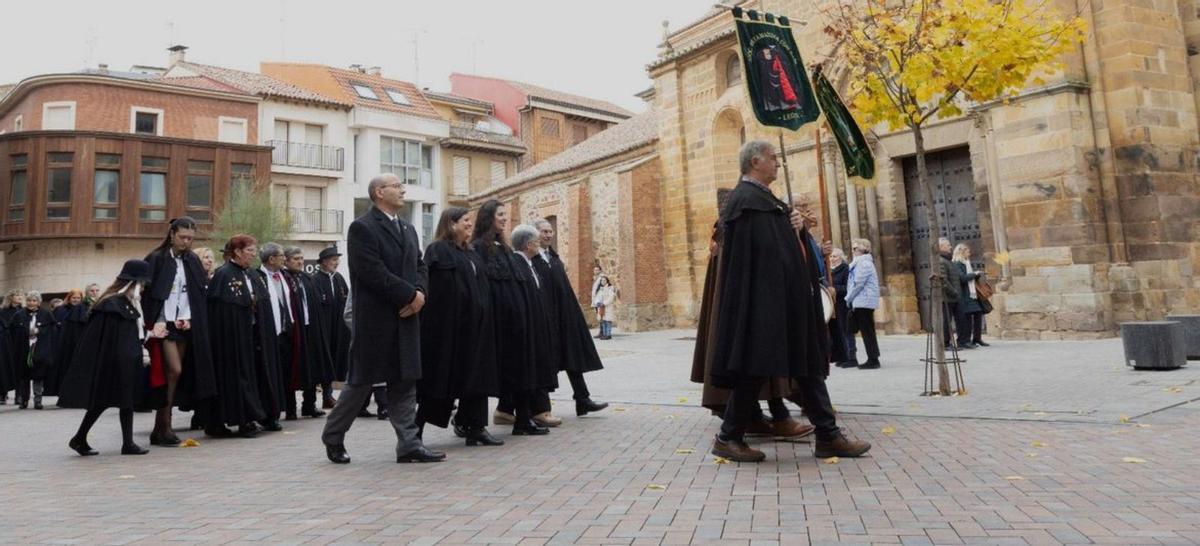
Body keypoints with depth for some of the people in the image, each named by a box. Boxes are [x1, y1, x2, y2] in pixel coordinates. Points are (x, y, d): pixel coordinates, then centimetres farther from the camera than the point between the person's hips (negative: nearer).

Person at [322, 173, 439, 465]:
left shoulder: (408, 228, 17)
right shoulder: (362, 227, -9)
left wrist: (419, 293, -6)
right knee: (361, 380, 3)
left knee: (405, 381, 6)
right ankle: (333, 437, 23)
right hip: (375, 318, -7)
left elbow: (420, 266, 15)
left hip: (405, 318, 7)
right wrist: (411, 294, -15)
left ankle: (409, 444, 10)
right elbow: (374, 274, -19)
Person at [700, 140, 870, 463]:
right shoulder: (745, 199, -13)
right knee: (755, 368, -4)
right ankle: (729, 438, 8)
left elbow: (786, 239, 21)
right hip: (763, 299, -11)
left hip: (789, 300, 11)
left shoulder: (765, 198, 20)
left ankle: (828, 436, 17)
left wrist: (795, 223, 5)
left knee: (808, 365, 11)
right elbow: (760, 249, -21)